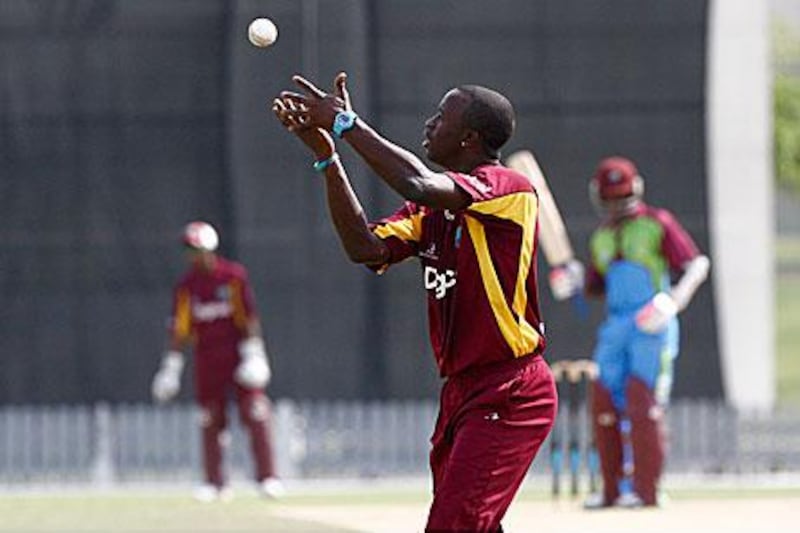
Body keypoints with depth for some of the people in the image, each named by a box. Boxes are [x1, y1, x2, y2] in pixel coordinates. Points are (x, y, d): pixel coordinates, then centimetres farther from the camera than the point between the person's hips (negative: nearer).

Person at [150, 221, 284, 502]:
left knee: (255, 414, -7)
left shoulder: (234, 275, -4)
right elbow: (179, 328, 4)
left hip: (238, 350, -3)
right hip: (206, 357, 3)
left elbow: (249, 317, -6)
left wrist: (254, 354, -13)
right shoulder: (186, 286, 3)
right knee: (210, 420, 2)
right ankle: (215, 482, 8)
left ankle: (267, 478, -5)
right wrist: (171, 367, 1)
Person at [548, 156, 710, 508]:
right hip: (615, 327, 6)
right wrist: (575, 284, 4)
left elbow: (698, 264, -6)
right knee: (604, 404, 0)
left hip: (652, 325, -6)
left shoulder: (657, 224, 0)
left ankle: (645, 489, -11)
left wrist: (675, 300, -22)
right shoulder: (601, 237, 18)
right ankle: (614, 489, 7)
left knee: (643, 404, -13)